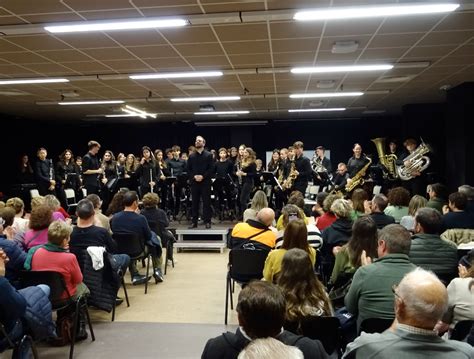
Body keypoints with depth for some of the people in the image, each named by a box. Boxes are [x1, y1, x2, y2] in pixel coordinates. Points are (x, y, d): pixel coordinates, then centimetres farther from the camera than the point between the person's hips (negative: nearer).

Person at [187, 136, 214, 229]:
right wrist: (194, 176, -9)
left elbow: (211, 168, -5)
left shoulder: (208, 155, 2)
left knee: (206, 202, 0)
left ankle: (207, 221, 5)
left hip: (205, 182, -3)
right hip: (194, 182, 3)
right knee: (195, 202, 5)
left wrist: (203, 176, -15)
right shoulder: (191, 156, 10)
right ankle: (194, 222, 11)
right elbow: (188, 169, 8)